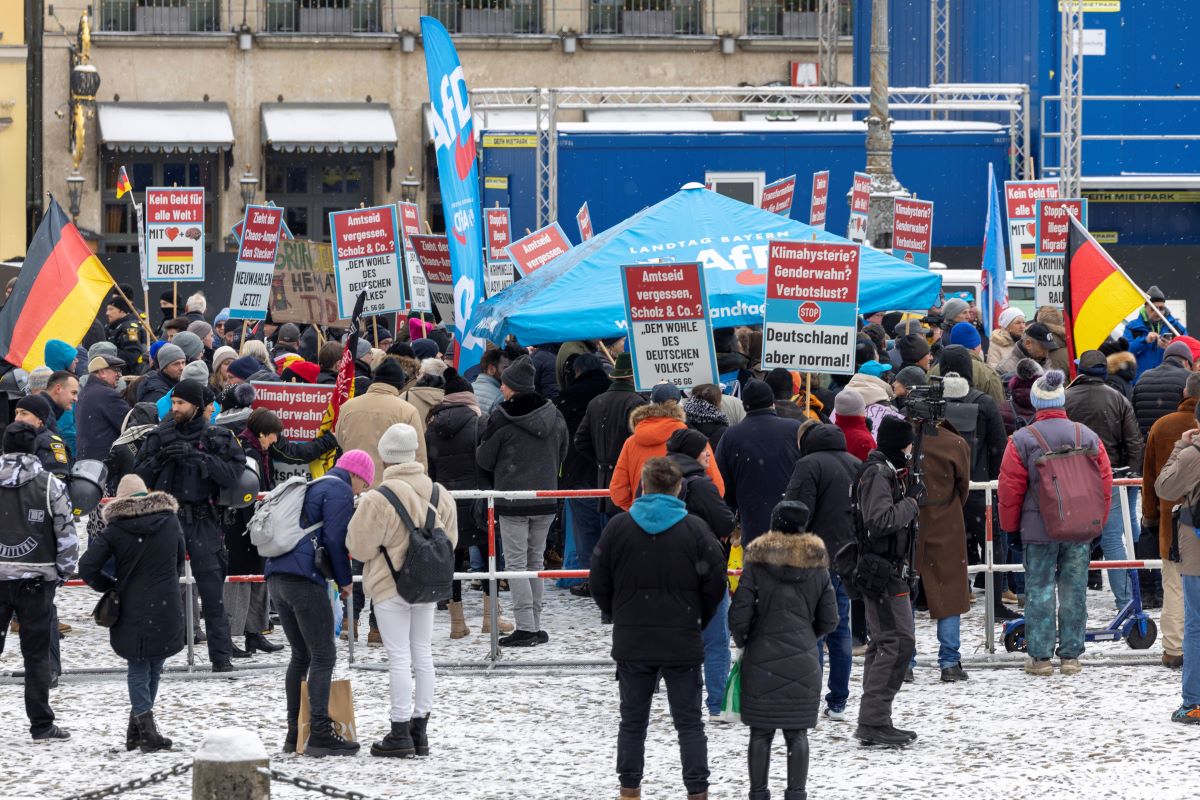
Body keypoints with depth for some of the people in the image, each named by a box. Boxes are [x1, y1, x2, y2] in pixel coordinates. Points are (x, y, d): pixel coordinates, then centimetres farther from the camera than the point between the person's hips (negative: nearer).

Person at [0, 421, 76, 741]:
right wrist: (64, 571, 8)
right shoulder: (49, 485, -5)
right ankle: (41, 724, 5)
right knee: (36, 654, 5)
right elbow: (66, 534, -5)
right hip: (36, 580, -1)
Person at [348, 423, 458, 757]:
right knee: (422, 653, 13)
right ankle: (420, 729, 19)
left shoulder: (377, 499, -18)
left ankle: (401, 733, -1)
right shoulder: (438, 494, 0)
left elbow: (359, 548, -12)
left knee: (399, 657, -3)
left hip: (390, 587, -6)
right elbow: (449, 540, 11)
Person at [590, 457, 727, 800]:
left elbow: (600, 585, 2)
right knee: (689, 721, 5)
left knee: (633, 720, 12)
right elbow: (715, 584, -4)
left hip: (631, 643, 1)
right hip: (682, 644, -1)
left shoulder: (618, 527, -3)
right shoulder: (695, 529, -7)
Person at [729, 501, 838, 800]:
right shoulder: (818, 568, 2)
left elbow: (738, 618, -9)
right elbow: (829, 621, 6)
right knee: (797, 733, 7)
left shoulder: (756, 566, -7)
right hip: (803, 663, 2)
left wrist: (742, 642, 11)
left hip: (761, 662, -2)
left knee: (760, 732, 6)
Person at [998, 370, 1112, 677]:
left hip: (1039, 528, -3)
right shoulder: (1088, 436, 2)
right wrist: (1097, 521, 18)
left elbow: (1010, 487, -4)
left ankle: (1040, 656, 2)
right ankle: (1071, 656, 10)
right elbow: (1105, 481, 6)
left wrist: (1010, 524, 9)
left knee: (1039, 590, 3)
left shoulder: (1022, 440, -7)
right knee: (1074, 590, 8)